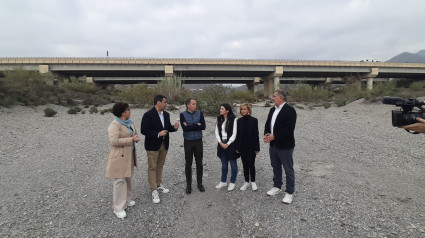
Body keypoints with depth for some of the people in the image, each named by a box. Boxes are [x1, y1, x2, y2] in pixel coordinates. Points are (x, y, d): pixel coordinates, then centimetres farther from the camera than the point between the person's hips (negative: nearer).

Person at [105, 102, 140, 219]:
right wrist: (131, 139, -22)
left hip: (129, 155, 8)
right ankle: (118, 208, 10)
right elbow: (114, 141, -26)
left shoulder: (129, 122, 9)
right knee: (120, 180, -2)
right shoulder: (115, 125, -17)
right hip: (119, 156, -8)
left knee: (128, 178, 18)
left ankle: (126, 200, 34)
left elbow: (135, 134, 20)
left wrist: (135, 137, -4)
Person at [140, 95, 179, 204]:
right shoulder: (148, 115, -15)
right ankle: (154, 191, 13)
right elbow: (143, 130, -17)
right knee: (152, 167, 3)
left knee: (160, 165, 18)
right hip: (153, 145, -6)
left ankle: (159, 185, 35)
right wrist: (158, 134, -24)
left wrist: (174, 127, -8)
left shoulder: (166, 114, 6)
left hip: (164, 144, 7)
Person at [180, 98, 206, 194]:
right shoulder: (183, 115, -6)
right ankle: (188, 185, 23)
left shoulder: (200, 113, 0)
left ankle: (199, 183, 26)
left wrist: (190, 126, -13)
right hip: (188, 142, -2)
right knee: (188, 164, 8)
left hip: (198, 141, 2)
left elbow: (203, 126, -11)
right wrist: (197, 125, -14)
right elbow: (184, 128, -19)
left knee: (199, 163, 10)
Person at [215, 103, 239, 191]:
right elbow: (217, 132, 4)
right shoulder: (219, 119, 6)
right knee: (224, 164, 15)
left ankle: (232, 182, 21)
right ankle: (223, 181, 28)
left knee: (233, 164, 7)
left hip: (231, 144, -5)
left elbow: (234, 134, -11)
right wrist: (221, 143, -8)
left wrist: (227, 144, -14)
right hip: (221, 144, 5)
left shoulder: (233, 119, -9)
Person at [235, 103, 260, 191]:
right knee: (245, 165, 11)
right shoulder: (239, 121, 2)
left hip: (251, 147, -3)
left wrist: (257, 148, -8)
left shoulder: (254, 120, -7)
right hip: (242, 147, 3)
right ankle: (247, 181, 25)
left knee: (251, 164, 4)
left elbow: (256, 134, -6)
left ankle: (253, 182, 23)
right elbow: (238, 134, 4)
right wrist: (237, 147, 3)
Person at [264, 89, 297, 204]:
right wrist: (266, 134, -5)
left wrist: (274, 136, -22)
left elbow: (290, 128, -22)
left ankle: (289, 193, 21)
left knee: (288, 170, 6)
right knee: (276, 167, 20)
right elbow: (267, 124, 14)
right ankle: (277, 186, 38)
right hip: (273, 145, 7)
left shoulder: (290, 110, -14)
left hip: (285, 146, -7)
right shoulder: (272, 110, 11)